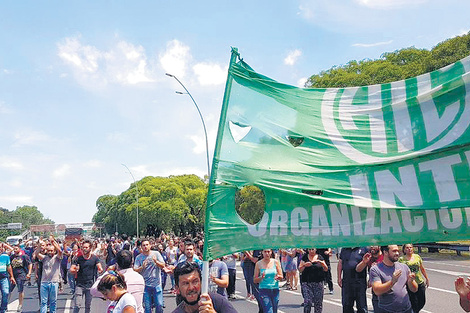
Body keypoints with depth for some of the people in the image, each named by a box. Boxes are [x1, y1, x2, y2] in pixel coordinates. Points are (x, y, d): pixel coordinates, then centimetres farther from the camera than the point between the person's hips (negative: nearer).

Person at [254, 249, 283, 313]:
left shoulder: (276, 262, 2)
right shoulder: (259, 264, -1)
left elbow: (281, 276, 6)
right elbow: (255, 280, 2)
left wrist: (278, 276, -16)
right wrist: (261, 277, -18)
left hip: (275, 290, 2)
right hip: (264, 290, -2)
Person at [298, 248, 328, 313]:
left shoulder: (320, 257, 6)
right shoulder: (305, 257, 5)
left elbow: (326, 269, 2)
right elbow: (300, 270, 3)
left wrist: (321, 262, -15)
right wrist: (304, 265, -16)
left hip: (318, 283, 1)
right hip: (306, 283, -1)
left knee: (318, 302, 1)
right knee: (307, 301, -10)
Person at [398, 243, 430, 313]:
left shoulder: (417, 256, 5)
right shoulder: (401, 259, -6)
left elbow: (422, 269, 15)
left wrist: (427, 278, 20)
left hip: (420, 283, 4)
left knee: (422, 302, 10)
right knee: (414, 303, -3)